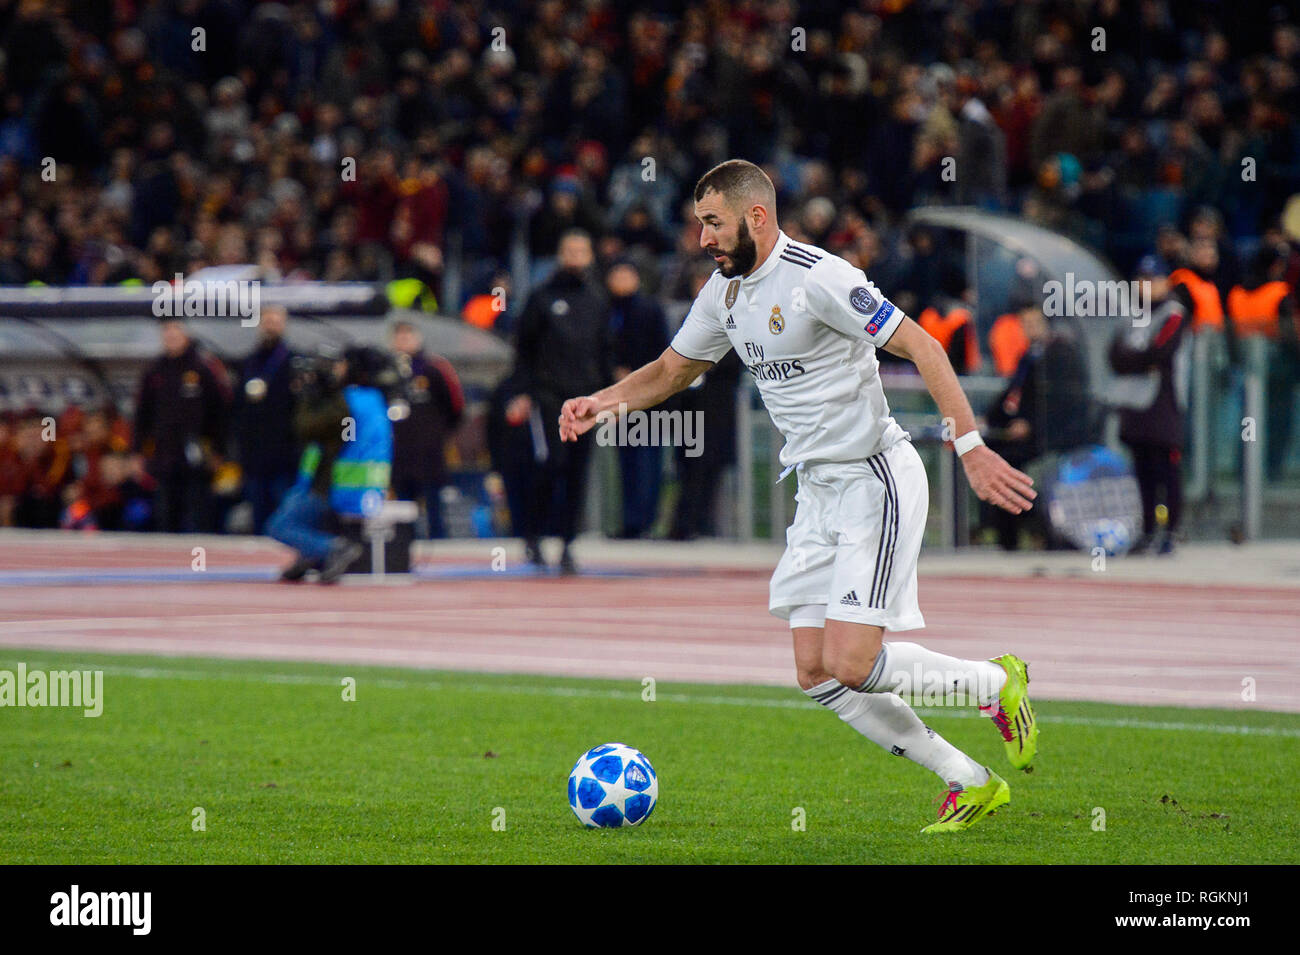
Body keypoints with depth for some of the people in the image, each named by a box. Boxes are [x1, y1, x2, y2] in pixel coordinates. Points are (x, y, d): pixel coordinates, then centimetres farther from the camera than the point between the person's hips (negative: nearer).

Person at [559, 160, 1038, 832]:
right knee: (817, 675, 1)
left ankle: (996, 682, 10)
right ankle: (969, 783, 10)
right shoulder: (725, 292, 9)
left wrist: (971, 447, -26)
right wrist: (601, 402, 4)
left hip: (877, 481, -9)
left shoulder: (816, 277, -18)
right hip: (817, 492, 9)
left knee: (851, 664, -15)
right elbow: (672, 369, 23)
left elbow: (921, 347, -20)